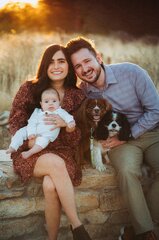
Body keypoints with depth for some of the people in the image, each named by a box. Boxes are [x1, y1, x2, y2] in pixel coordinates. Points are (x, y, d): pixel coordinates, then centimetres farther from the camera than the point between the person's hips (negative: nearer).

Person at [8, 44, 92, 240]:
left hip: (62, 152, 1)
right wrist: (29, 141, -17)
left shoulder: (77, 96, 4)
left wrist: (68, 124, -19)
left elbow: (75, 141, 3)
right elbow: (15, 123, 4)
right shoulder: (29, 89, 0)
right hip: (30, 153, -1)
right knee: (56, 163, -35)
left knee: (50, 185, -33)